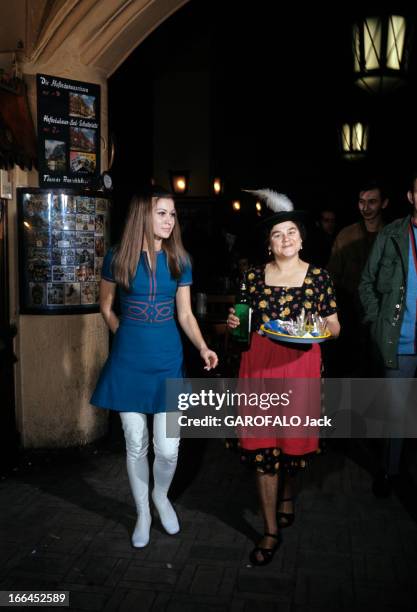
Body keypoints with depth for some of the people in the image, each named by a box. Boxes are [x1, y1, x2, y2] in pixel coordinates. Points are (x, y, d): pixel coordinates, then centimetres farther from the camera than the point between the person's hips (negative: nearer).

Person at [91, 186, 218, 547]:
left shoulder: (179, 261, 1)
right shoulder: (117, 258, -3)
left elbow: (186, 314, 3)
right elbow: (106, 307, 11)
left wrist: (203, 347, -12)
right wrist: (127, 337, 7)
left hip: (167, 361, 1)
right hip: (129, 362, 0)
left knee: (168, 448, 0)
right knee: (136, 445, 9)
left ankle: (161, 496, 33)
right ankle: (143, 513, 32)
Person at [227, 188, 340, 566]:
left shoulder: (318, 277, 2)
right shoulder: (253, 277, 5)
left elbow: (335, 327, 6)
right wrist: (234, 324, -5)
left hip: (300, 365, 0)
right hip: (260, 364, 1)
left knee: (294, 437, 10)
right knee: (262, 445, 0)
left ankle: (288, 494, 45)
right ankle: (271, 531, 13)